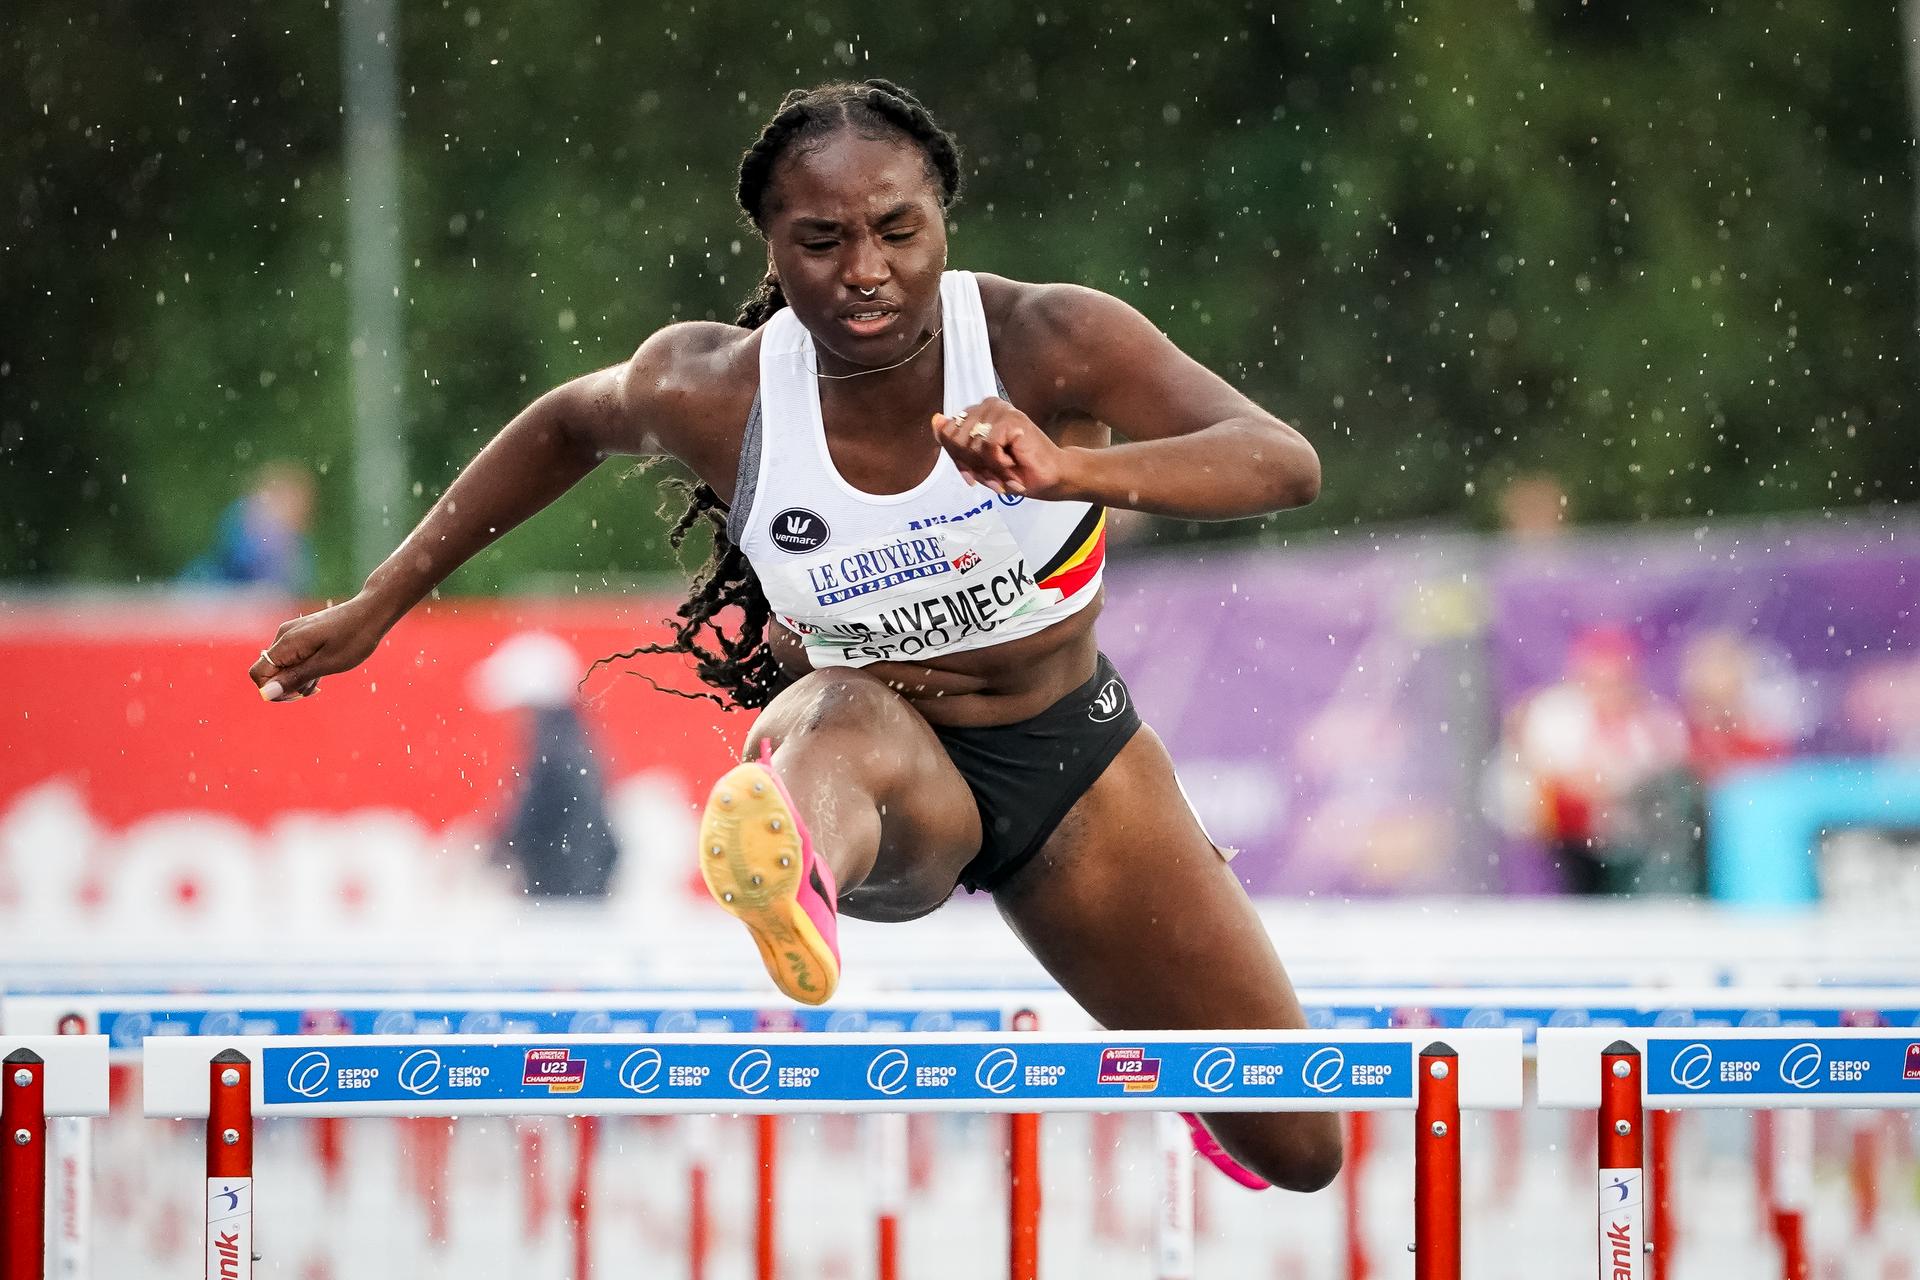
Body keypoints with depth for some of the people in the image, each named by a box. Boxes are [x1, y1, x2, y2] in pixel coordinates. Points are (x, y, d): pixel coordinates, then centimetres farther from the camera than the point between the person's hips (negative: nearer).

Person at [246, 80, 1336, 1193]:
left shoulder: (1047, 341, -24)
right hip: (890, 768, -2)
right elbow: (569, 427, 6)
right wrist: (375, 608, 11)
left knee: (1300, 1153, 7)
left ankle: (1200, 1095, 47)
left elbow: (1287, 464, -37)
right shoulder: (711, 391, -18)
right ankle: (799, 871, -81)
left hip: (1073, 763, 2)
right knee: (843, 715, -42)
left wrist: (1070, 470, -55)